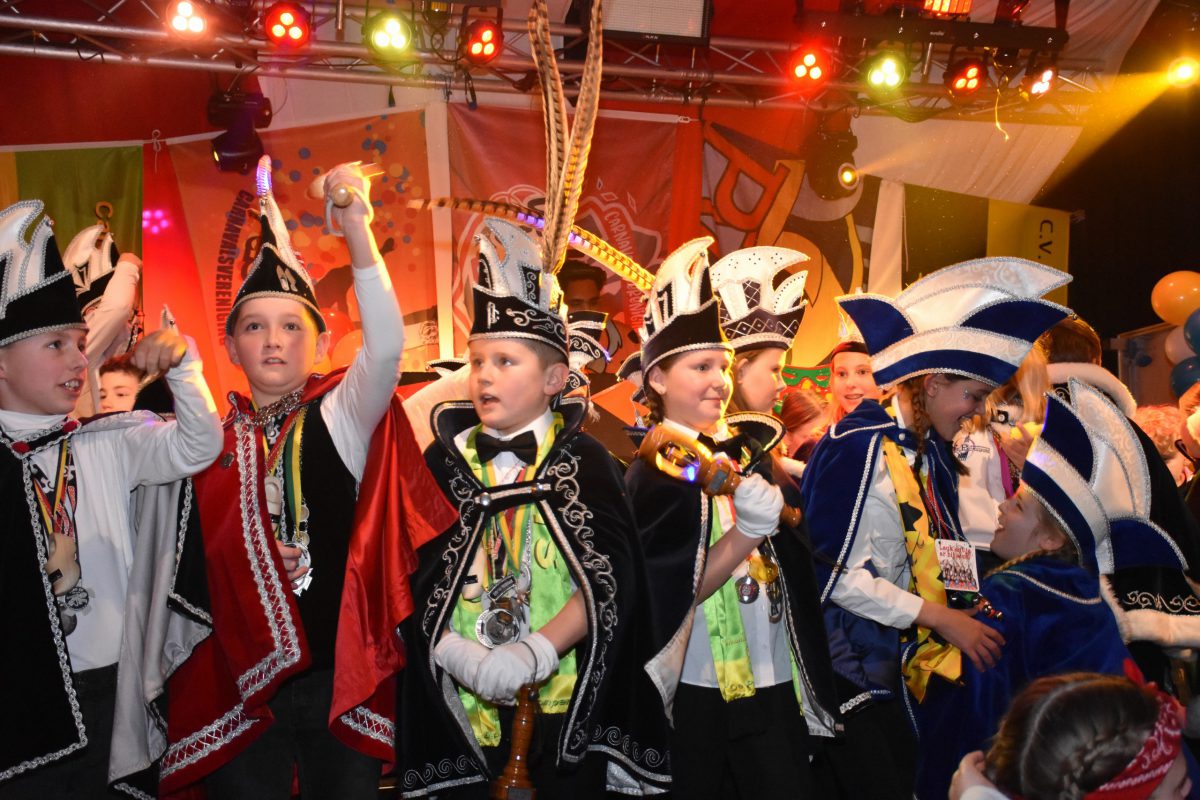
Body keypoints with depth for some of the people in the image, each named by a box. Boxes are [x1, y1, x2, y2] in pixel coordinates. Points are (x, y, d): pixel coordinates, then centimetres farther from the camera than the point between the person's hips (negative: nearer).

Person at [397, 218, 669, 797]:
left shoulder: (583, 459, -3)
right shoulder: (444, 457, 4)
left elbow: (612, 576, -10)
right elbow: (412, 575, 1)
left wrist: (535, 653, -21)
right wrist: (455, 652, -14)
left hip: (566, 700, -2)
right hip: (465, 705, 2)